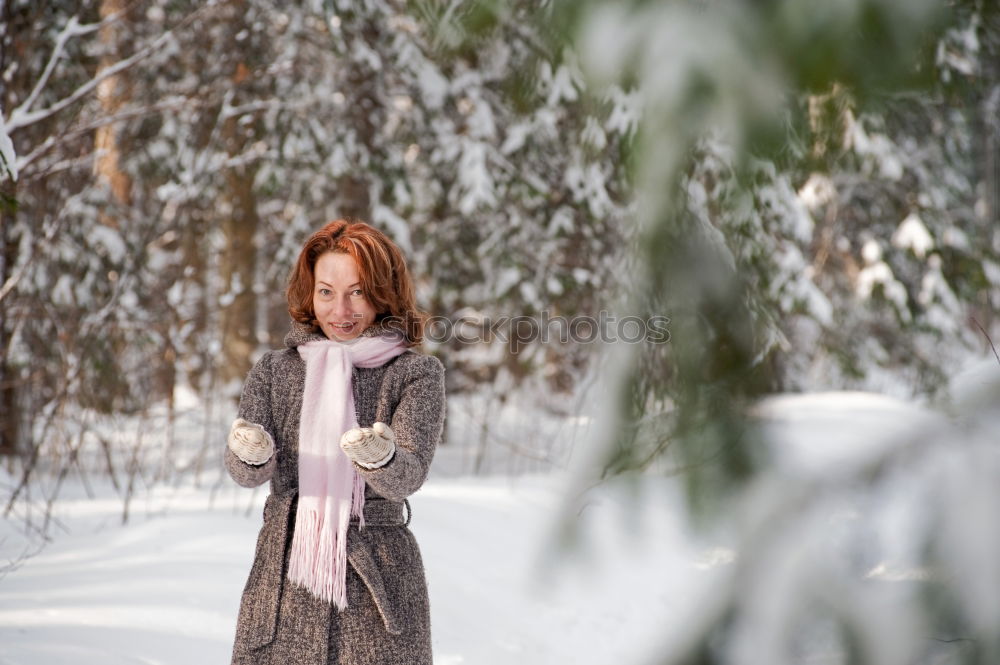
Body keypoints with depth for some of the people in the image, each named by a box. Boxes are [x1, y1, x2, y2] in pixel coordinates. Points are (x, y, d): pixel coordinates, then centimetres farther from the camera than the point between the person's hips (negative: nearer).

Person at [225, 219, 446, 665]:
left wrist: (379, 458, -33)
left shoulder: (415, 372, 3)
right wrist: (252, 454, -27)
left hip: (378, 583, -2)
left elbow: (409, 476, -10)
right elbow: (245, 472, -3)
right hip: (285, 583, 2)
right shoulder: (274, 371, 10)